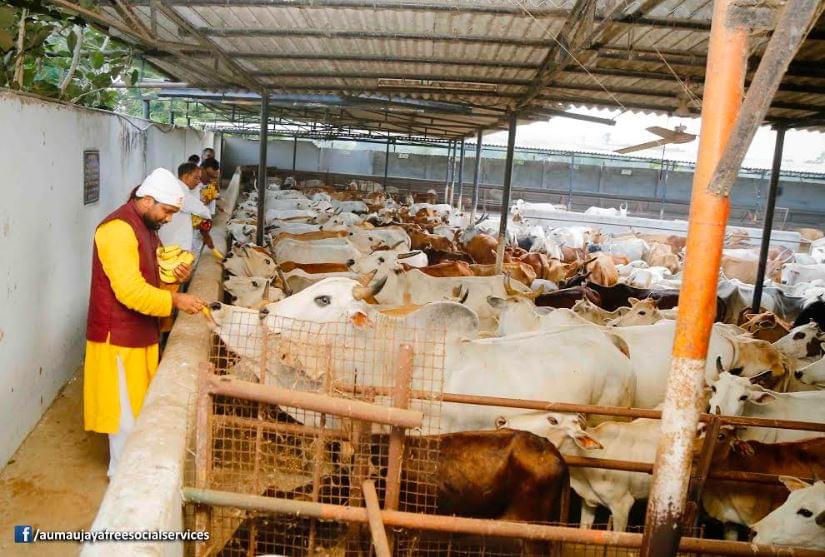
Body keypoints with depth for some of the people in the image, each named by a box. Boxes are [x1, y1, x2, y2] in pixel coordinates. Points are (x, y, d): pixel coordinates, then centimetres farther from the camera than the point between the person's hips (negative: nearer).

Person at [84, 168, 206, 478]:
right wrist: (175, 300, -29)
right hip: (119, 334, -10)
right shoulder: (118, 229, -21)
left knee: (139, 401, 19)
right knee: (125, 406, 2)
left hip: (140, 332, 10)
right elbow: (130, 290, -28)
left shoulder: (146, 227, 11)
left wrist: (175, 276, 0)